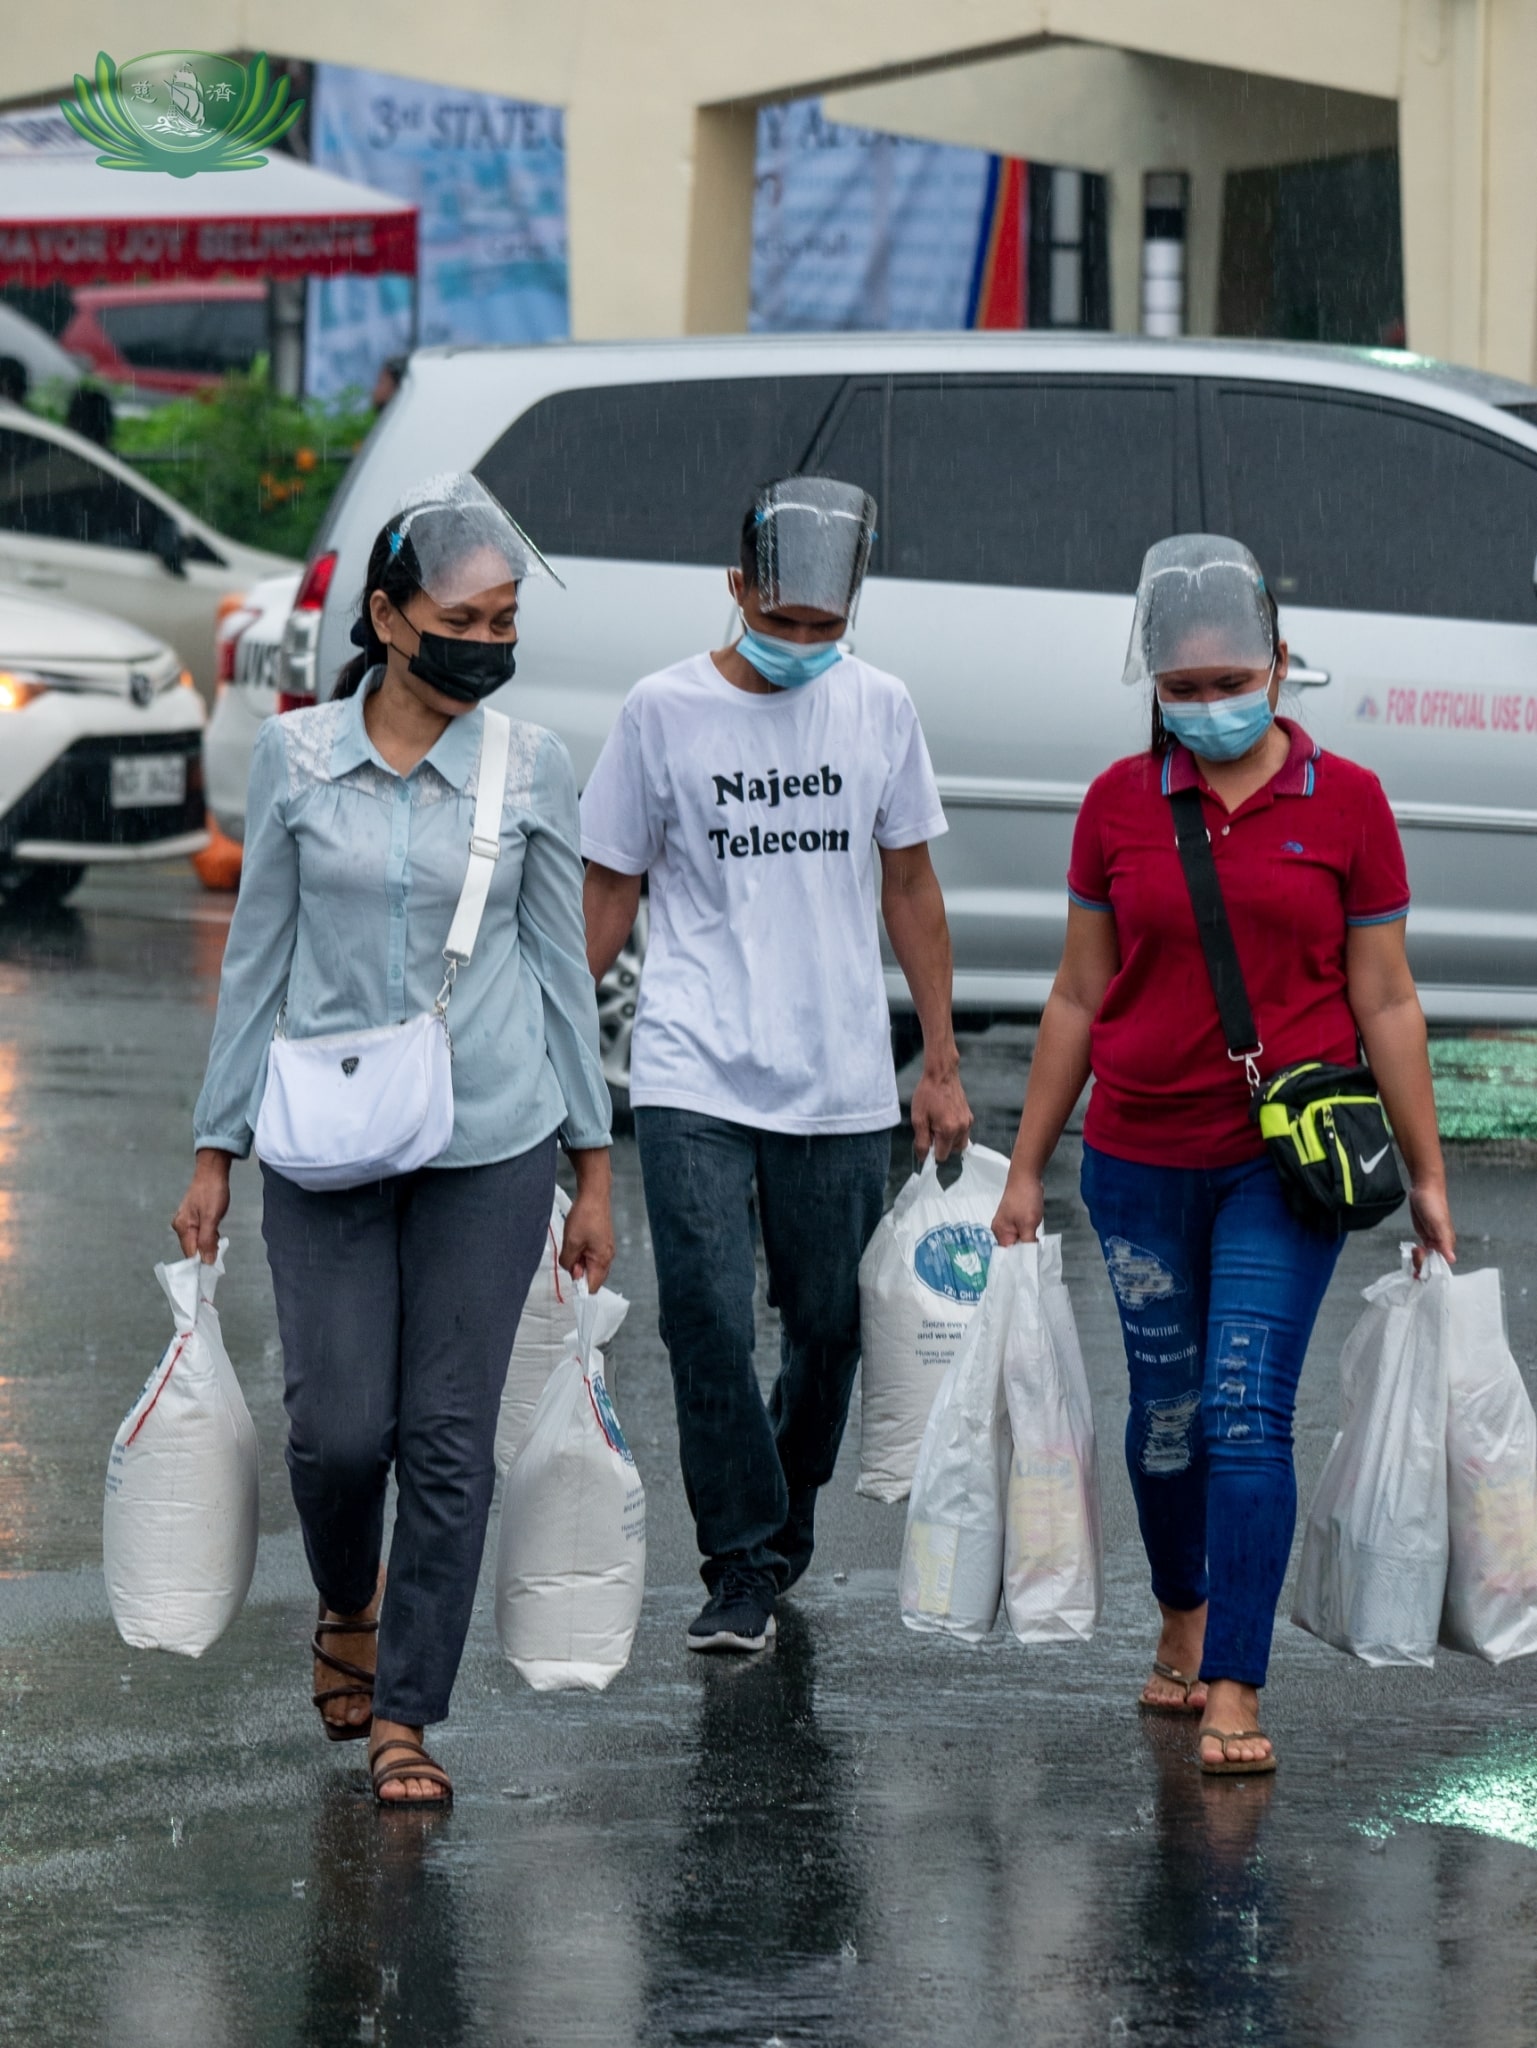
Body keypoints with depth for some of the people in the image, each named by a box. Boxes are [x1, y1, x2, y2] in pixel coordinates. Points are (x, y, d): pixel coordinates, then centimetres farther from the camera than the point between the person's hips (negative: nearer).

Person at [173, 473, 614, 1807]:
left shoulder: (532, 766, 1)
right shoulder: (297, 755, 0)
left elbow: (562, 963, 6)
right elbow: (258, 957, 6)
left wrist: (592, 1167, 6)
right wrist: (217, 1149, 6)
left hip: (489, 1144, 0)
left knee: (449, 1436, 0)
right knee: (338, 1427, -3)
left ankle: (404, 1713, 11)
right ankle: (348, 1605, 30)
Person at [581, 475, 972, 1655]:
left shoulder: (880, 708, 5)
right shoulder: (665, 711, -2)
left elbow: (909, 886, 13)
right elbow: (611, 892, 6)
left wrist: (943, 1062, 11)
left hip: (842, 1083, 2)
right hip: (694, 1078, -2)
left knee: (831, 1325, 8)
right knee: (709, 1322, -11)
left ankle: (785, 1523, 31)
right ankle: (744, 1568, -1)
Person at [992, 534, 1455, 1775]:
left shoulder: (1346, 802, -2)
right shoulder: (1120, 803, 2)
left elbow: (1386, 1002, 2)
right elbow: (1079, 996, 8)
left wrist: (1426, 1173, 2)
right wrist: (1028, 1166, 9)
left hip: (1285, 1162, -2)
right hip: (1142, 1159, 2)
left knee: (1248, 1414, -10)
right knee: (1167, 1412, 12)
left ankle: (1236, 1693, -9)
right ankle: (1182, 1623, 35)